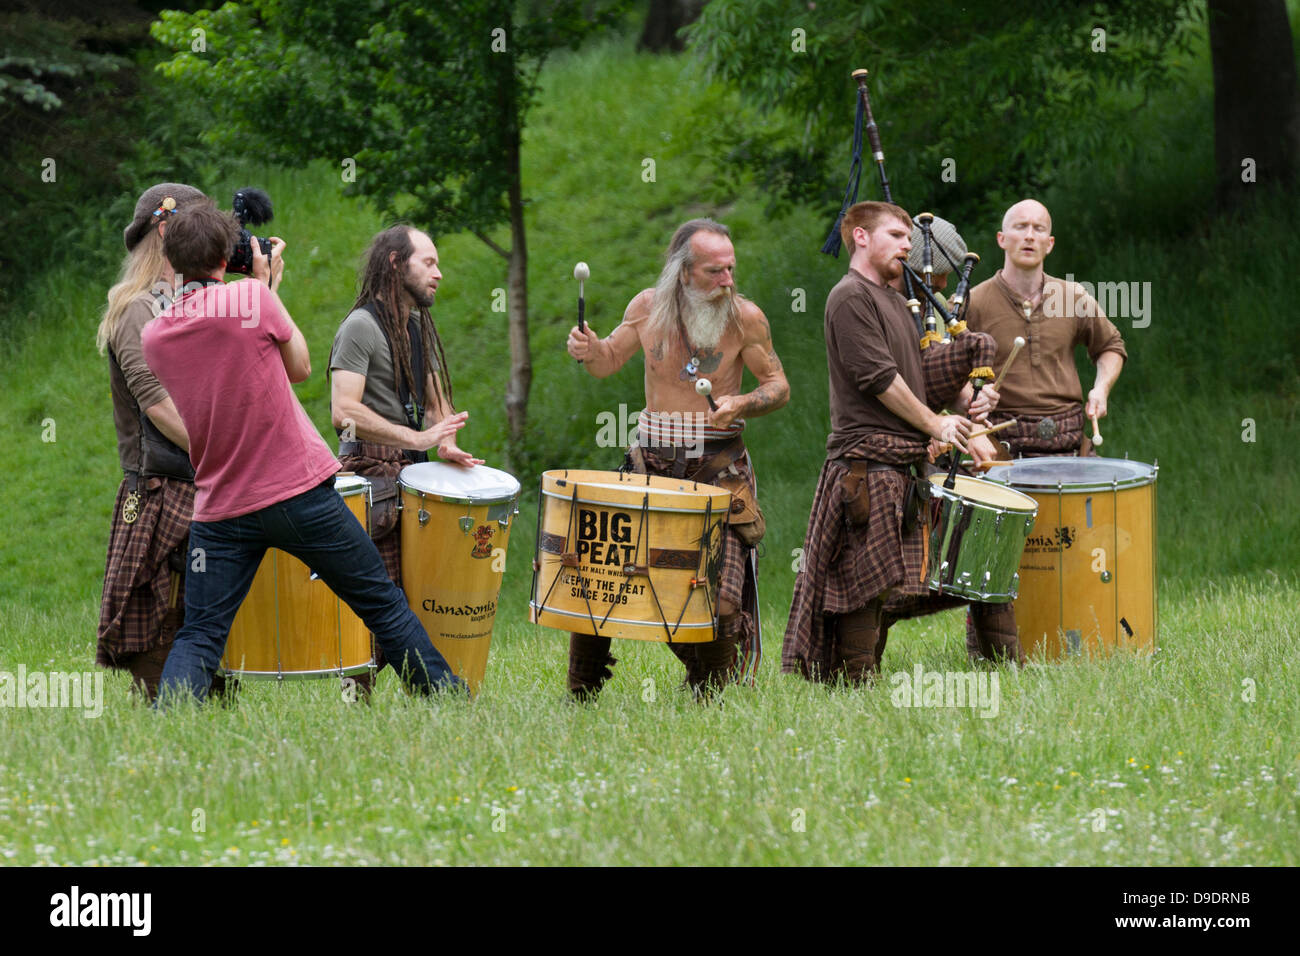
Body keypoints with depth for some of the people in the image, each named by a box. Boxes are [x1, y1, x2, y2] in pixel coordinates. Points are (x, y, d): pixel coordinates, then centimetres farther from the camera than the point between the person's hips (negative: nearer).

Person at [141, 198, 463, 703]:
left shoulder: (153, 336, 3)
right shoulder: (251, 297, -11)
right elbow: (300, 367, 3)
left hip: (220, 510, 3)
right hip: (299, 492, -3)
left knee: (198, 638, 3)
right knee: (383, 605, 10)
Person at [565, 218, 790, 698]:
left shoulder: (745, 317, -6)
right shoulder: (648, 307, 1)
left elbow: (779, 387, 4)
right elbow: (609, 361, 16)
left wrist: (741, 404, -17)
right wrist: (589, 349, -7)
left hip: (719, 466, -2)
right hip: (652, 461, 2)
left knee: (720, 596, -11)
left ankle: (709, 700, 11)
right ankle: (580, 696, 13)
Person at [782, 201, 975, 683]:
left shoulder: (891, 301, 22)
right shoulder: (850, 297, -8)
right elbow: (878, 376, -15)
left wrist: (961, 411, 12)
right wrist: (934, 424, -10)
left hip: (899, 459, 9)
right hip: (866, 458, -9)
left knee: (878, 583, 8)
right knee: (862, 581, -9)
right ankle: (855, 681, -8)